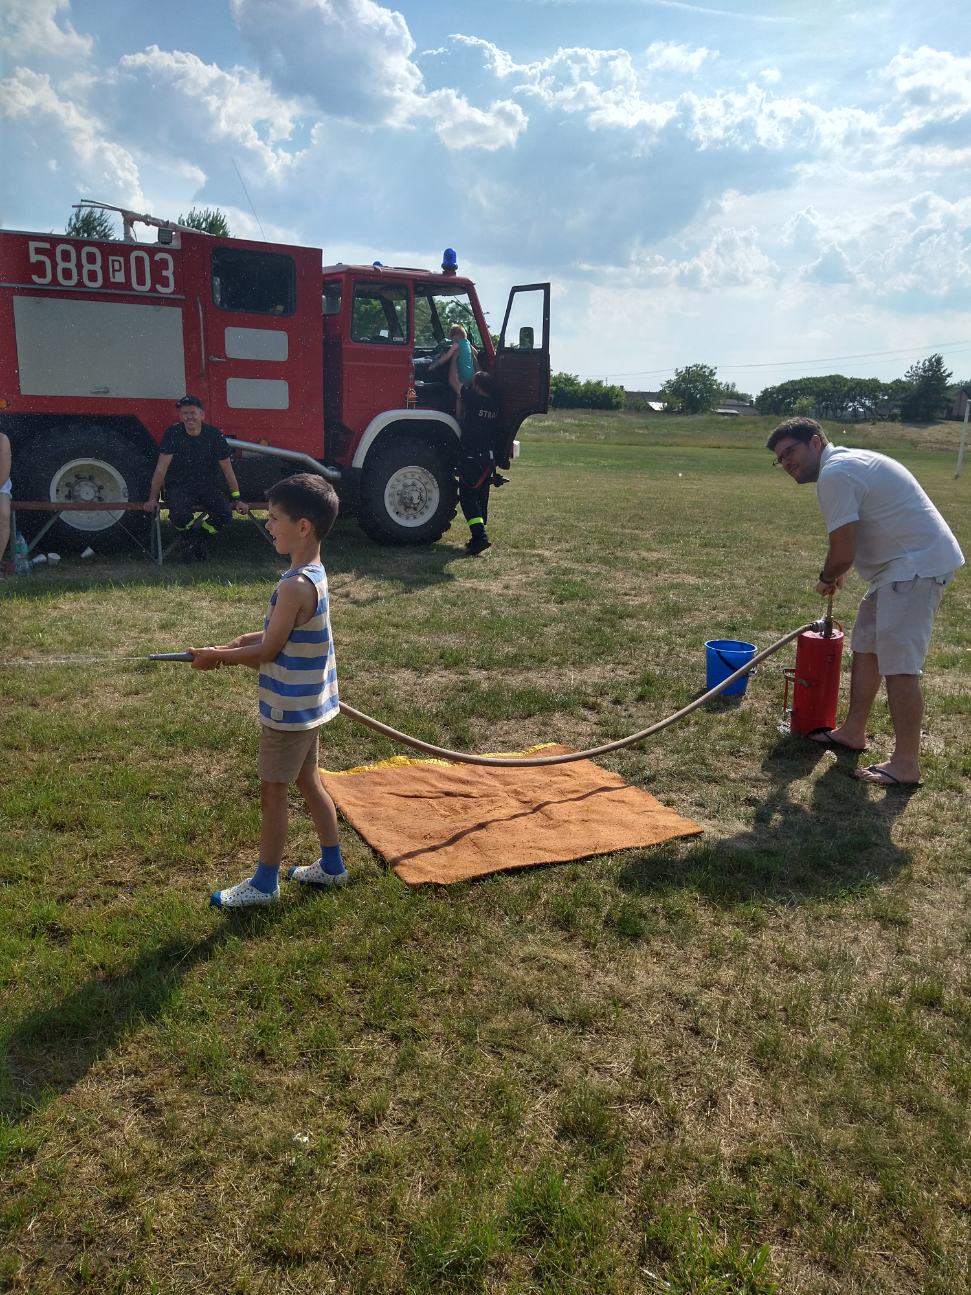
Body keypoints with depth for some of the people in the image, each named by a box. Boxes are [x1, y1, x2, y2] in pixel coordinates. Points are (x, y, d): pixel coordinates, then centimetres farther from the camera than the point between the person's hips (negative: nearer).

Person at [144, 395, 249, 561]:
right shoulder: (173, 434, -6)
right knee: (180, 515, -33)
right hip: (179, 486, -2)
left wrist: (236, 499, 2)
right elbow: (161, 469, -8)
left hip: (207, 485, 2)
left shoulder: (214, 435, -1)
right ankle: (186, 539, 5)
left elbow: (227, 469, 3)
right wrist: (153, 499, -12)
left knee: (225, 514, -25)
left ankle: (198, 538, 6)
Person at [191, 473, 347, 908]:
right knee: (309, 783, 21)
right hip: (307, 704, 9)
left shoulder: (295, 586, -27)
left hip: (288, 709, -9)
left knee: (272, 793, 6)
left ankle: (264, 883, 22)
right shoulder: (314, 574, 3)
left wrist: (216, 657, -8)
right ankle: (331, 865, 34)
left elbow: (269, 651, -21)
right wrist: (240, 642, 1)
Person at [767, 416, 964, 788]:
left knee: (899, 663, -10)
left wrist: (827, 579, 1)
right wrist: (836, 575, 23)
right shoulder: (846, 462, 16)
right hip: (906, 562, 11)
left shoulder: (834, 474, -18)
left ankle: (906, 764, -4)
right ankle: (853, 731, 29)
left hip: (917, 565, -11)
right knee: (866, 646, 17)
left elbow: (842, 553, -19)